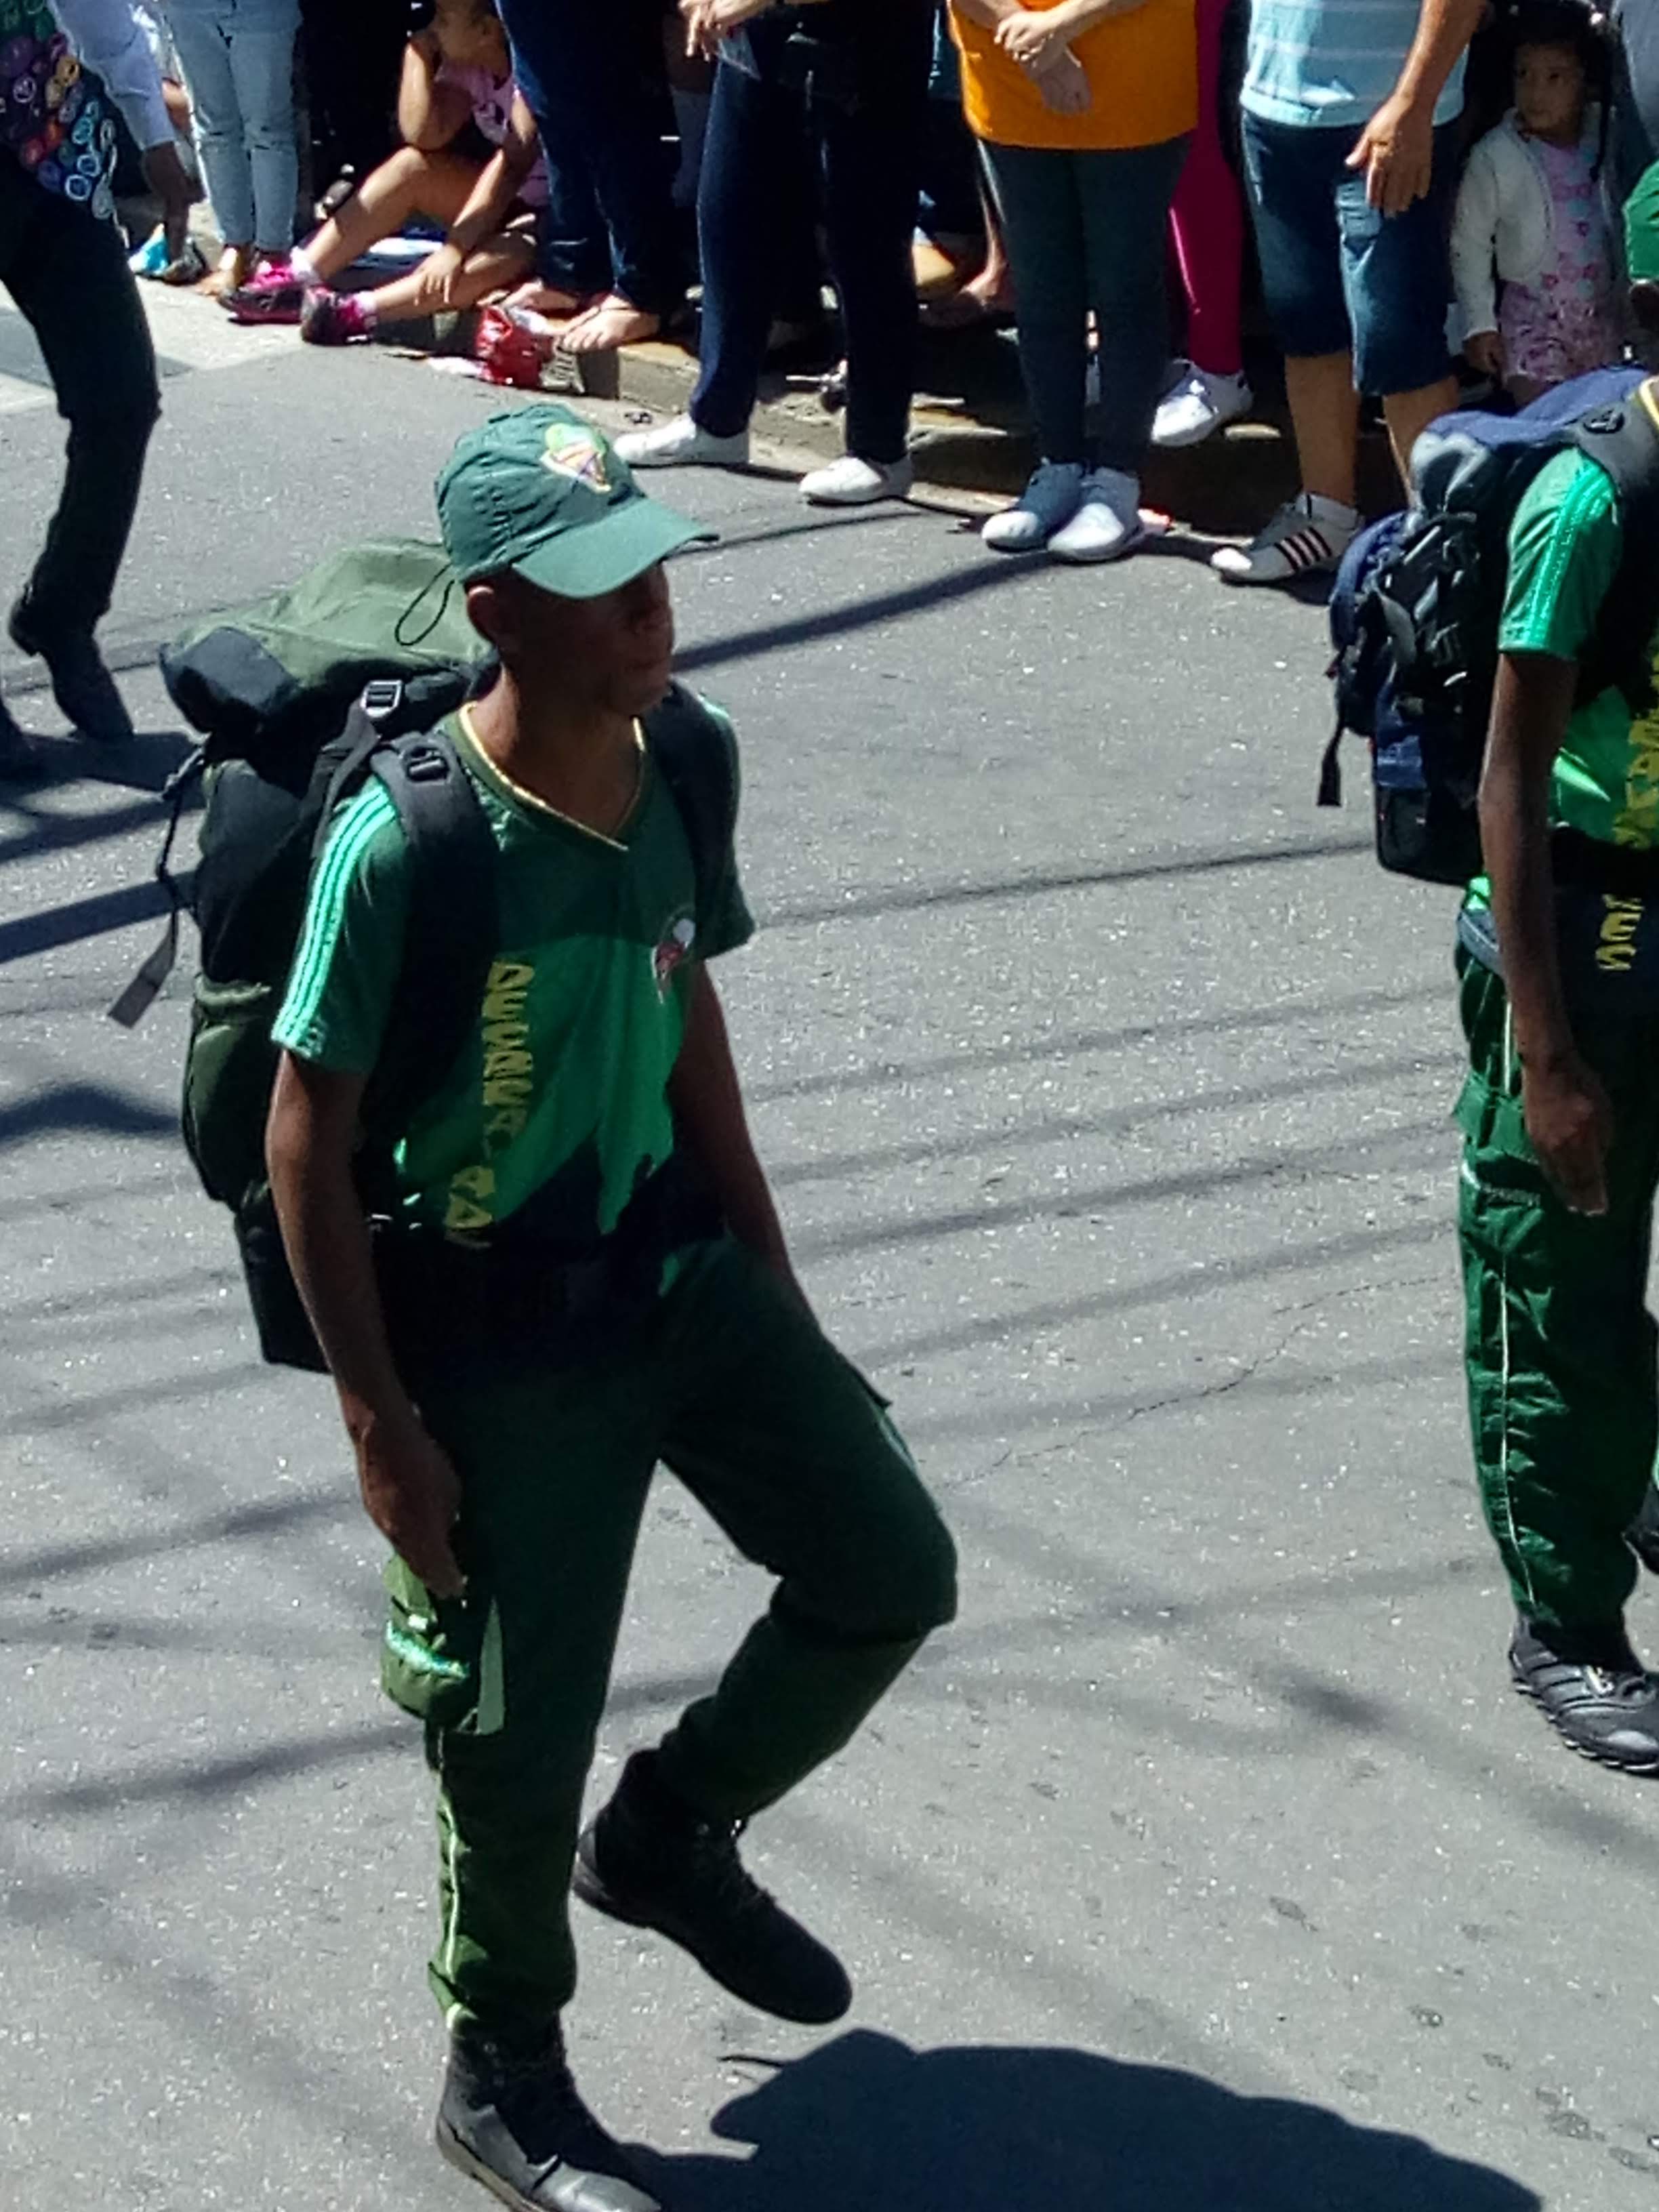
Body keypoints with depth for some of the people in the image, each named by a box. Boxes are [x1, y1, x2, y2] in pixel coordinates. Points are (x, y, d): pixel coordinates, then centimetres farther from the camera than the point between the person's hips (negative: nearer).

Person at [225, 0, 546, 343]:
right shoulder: (466, 66, 2)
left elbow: (512, 167, -31)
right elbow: (422, 136, -10)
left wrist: (454, 248, -36)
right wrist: (418, 52, -12)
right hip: (509, 202, 7)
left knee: (510, 253, -39)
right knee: (412, 165, -11)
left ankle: (359, 310, -39)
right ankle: (296, 280, -12)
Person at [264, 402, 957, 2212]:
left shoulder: (685, 765, -5)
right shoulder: (405, 842, -25)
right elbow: (306, 1143, -18)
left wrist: (767, 1274, 14)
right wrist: (381, 1426, -16)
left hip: (675, 1260, 6)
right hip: (496, 1328, -6)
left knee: (891, 1574, 9)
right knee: (522, 1734, 4)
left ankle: (670, 1835, 34)